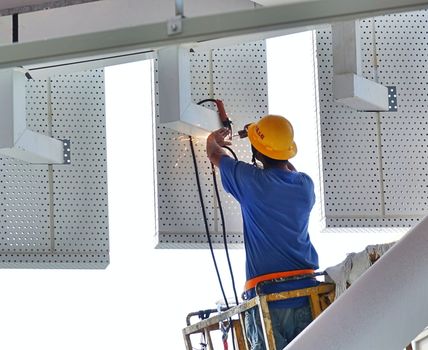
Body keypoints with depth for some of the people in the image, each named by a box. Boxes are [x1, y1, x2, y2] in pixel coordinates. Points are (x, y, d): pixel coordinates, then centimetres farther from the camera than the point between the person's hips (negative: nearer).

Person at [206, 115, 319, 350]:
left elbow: (215, 155, 20)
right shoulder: (305, 184, 9)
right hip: (307, 293, 4)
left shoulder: (251, 180, -1)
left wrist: (213, 141, 41)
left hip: (266, 296, -4)